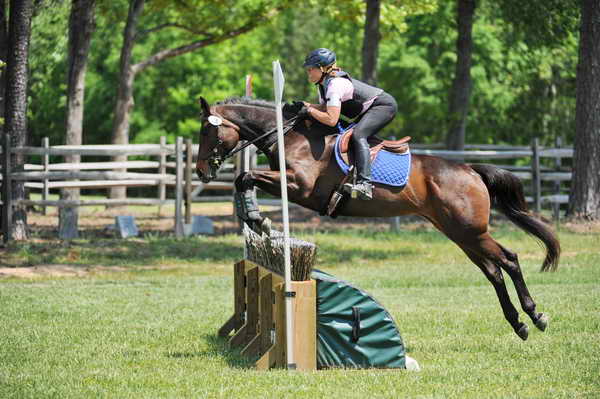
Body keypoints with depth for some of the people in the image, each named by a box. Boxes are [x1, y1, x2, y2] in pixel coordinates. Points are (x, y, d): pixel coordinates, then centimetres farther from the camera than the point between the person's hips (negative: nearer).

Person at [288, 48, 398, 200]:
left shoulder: (335, 85, -26)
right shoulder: (323, 84, 5)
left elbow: (331, 120, -33)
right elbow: (325, 108, 12)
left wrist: (309, 110, -23)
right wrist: (304, 105, -3)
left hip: (384, 105, -11)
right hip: (369, 109, 11)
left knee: (358, 135, -28)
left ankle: (364, 183, -42)